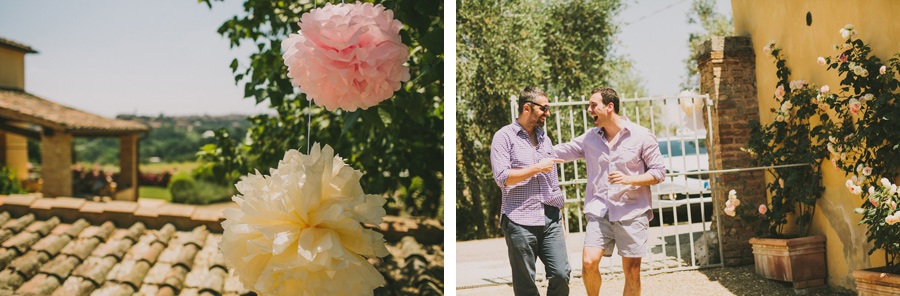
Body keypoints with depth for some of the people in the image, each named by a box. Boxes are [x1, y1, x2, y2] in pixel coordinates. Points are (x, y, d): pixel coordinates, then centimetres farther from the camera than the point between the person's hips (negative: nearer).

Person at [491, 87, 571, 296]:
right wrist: (537, 168, -8)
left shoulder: (545, 139, 19)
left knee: (561, 274, -6)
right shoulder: (504, 136, 0)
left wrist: (560, 221, 19)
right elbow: (501, 177, -12)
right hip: (520, 221, -5)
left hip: (550, 219, 5)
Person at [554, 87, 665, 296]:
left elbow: (659, 172, 0)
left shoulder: (641, 136, 0)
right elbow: (559, 152, 15)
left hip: (632, 211, -2)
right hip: (599, 211, 2)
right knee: (589, 263, -12)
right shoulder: (589, 138, 10)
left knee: (632, 270, 0)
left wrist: (629, 179, -14)